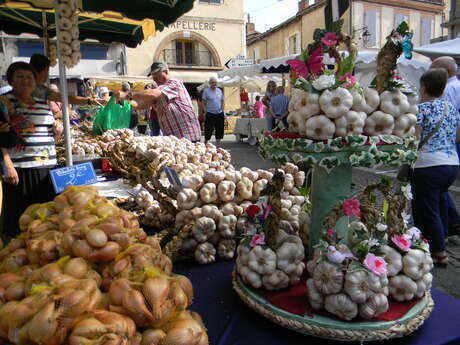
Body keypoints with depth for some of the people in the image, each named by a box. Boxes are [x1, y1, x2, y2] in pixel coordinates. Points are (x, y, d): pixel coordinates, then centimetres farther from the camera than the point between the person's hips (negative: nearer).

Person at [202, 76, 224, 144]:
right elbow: (204, 103, -1)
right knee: (209, 129, -2)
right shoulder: (206, 91, -1)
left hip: (219, 113, 5)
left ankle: (218, 143, 16)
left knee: (219, 129, 7)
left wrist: (222, 110, 10)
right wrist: (205, 111, -8)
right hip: (210, 114, -5)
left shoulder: (219, 90, 12)